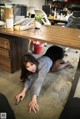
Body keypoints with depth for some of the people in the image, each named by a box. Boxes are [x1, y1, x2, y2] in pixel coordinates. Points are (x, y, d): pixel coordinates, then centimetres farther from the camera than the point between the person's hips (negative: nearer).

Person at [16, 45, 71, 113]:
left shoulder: (43, 64, -47)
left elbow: (39, 80, -57)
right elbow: (29, 78, -34)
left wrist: (34, 99, -66)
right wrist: (24, 91, -52)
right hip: (48, 56, 5)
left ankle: (67, 63, 18)